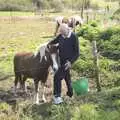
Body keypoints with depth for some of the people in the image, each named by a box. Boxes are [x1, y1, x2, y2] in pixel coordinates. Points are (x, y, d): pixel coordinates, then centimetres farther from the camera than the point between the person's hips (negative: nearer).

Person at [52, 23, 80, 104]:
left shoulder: (74, 38, -19)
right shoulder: (60, 36, -3)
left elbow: (77, 53, -16)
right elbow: (53, 42, 16)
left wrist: (70, 62, -24)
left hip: (67, 61, -7)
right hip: (61, 60, 7)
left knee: (57, 77, -13)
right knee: (66, 76, 22)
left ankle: (57, 97, -6)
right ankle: (70, 93, 40)